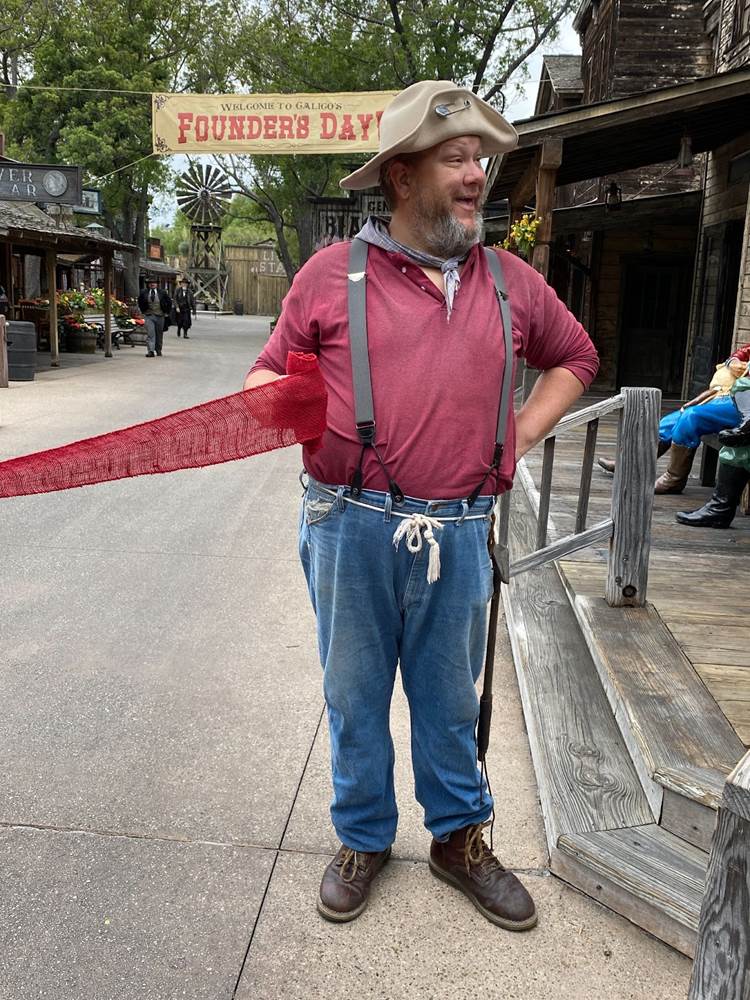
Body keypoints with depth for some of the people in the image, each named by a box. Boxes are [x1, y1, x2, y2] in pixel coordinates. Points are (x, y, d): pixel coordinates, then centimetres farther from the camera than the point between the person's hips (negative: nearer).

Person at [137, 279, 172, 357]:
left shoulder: (162, 292, -2)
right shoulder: (143, 292, 0)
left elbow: (169, 302, 8)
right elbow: (140, 302, 16)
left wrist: (167, 312, 4)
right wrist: (143, 311, 9)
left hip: (160, 316, 1)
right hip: (148, 316, -1)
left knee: (159, 334, 11)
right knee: (150, 334, -11)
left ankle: (158, 350, 25)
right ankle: (151, 351, -15)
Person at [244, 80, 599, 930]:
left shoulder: (511, 281, 8)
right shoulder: (331, 273, 1)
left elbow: (575, 357, 23)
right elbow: (272, 368, 9)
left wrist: (523, 433, 10)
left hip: (458, 532, 2)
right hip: (351, 527, -1)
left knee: (450, 699, 16)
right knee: (355, 693, 12)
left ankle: (459, 838, 36)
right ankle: (363, 840, 34)